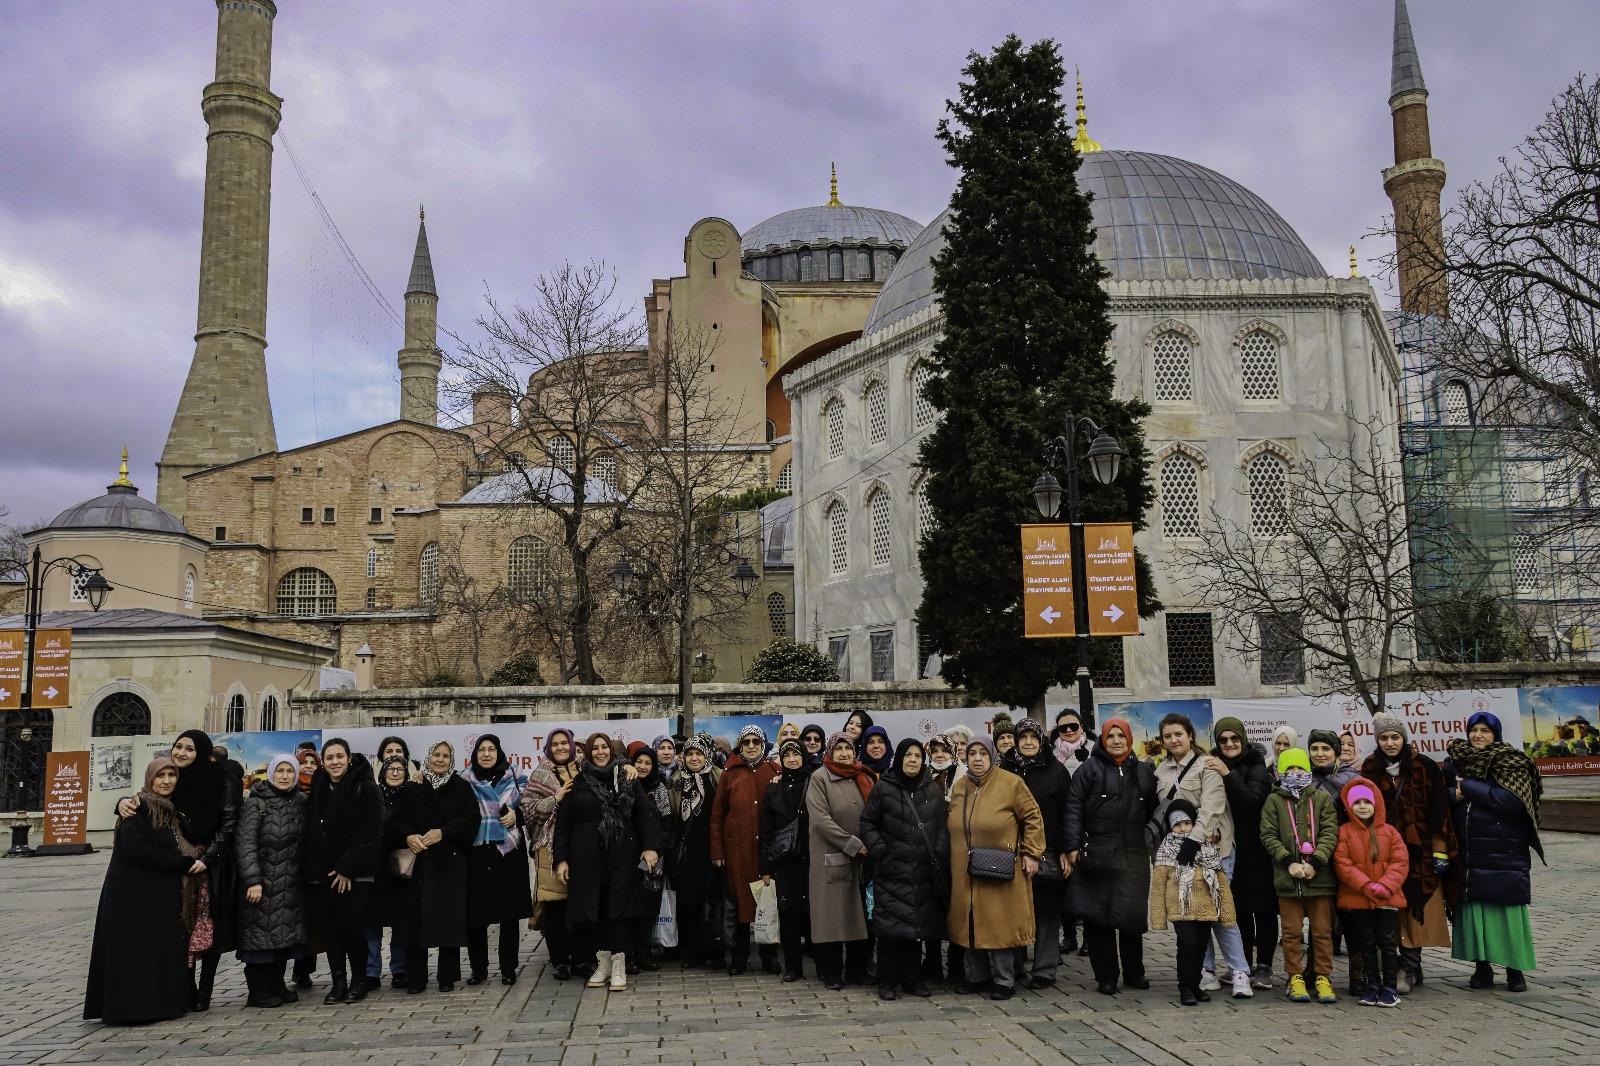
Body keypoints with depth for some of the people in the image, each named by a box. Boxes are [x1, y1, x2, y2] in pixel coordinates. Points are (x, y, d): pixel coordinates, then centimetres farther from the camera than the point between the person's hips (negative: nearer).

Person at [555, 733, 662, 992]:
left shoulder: (627, 779, 6)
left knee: (618, 907, -2)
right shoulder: (578, 783, 5)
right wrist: (561, 858, 0)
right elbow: (562, 822, 5)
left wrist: (651, 846, -9)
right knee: (591, 908, 2)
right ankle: (602, 961, 17)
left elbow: (645, 813, 1)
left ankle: (619, 965, 5)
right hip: (586, 856, 1)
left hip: (622, 855, -1)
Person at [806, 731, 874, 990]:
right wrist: (853, 844, -14)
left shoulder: (863, 779, 12)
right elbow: (821, 820, -13)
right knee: (831, 915, -1)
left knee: (859, 914, 7)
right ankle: (831, 973, 9)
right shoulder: (819, 779, -4)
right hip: (830, 858, -5)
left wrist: (869, 846, -1)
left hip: (861, 859, 5)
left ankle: (857, 969, 18)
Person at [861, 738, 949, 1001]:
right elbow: (867, 823, 1)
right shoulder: (882, 788, 0)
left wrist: (939, 855, -2)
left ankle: (912, 977, 19)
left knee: (919, 924, 7)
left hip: (924, 871, 3)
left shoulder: (934, 789, 10)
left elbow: (942, 826, 11)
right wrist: (880, 851, -9)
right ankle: (888, 981, 5)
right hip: (892, 870, -3)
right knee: (891, 924, -5)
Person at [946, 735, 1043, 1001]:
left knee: (1000, 925, -2)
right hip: (965, 873, 5)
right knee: (970, 923, 9)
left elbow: (1033, 817, -3)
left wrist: (1031, 854, -7)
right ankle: (977, 976, 22)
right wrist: (955, 857, 20)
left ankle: (1004, 980, 10)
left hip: (1001, 872, -5)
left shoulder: (1011, 783, -7)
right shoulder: (959, 787, 10)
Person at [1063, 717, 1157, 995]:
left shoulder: (1143, 771, 14)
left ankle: (1133, 972, 20)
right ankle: (1106, 976, 12)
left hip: (1133, 855, 2)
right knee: (1096, 916, 1)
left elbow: (1153, 811, 18)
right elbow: (1073, 808, -2)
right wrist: (1073, 847, -8)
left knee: (1132, 915, 0)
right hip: (1096, 854, -2)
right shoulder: (1090, 768, 3)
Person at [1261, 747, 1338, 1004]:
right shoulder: (1274, 800, 7)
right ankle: (1296, 978, 14)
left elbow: (1330, 833, -1)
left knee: (1322, 931, 6)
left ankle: (1323, 978, 15)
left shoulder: (1322, 798, 6)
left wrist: (1314, 862, -13)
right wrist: (1289, 862, -11)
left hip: (1319, 876, 0)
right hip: (1287, 877, 0)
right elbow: (1269, 836, 1)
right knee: (1291, 931, 5)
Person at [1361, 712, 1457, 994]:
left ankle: (1408, 968, -1)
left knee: (1416, 911, -5)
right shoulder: (1370, 769, 5)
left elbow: (1438, 811, -4)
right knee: (1393, 912, 2)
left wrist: (1440, 852, -7)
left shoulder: (1425, 767, -3)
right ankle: (1412, 967, 12)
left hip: (1419, 851, -2)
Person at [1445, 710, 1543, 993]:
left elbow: (1511, 800, -15)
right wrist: (1454, 794, -13)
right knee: (1472, 908, 3)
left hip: (1504, 855, -3)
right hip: (1468, 854, 3)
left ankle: (1515, 969, 10)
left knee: (1507, 908, -2)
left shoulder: (1510, 763, -1)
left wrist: (1467, 786, -13)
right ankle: (1482, 967, 14)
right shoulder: (1456, 762, 11)